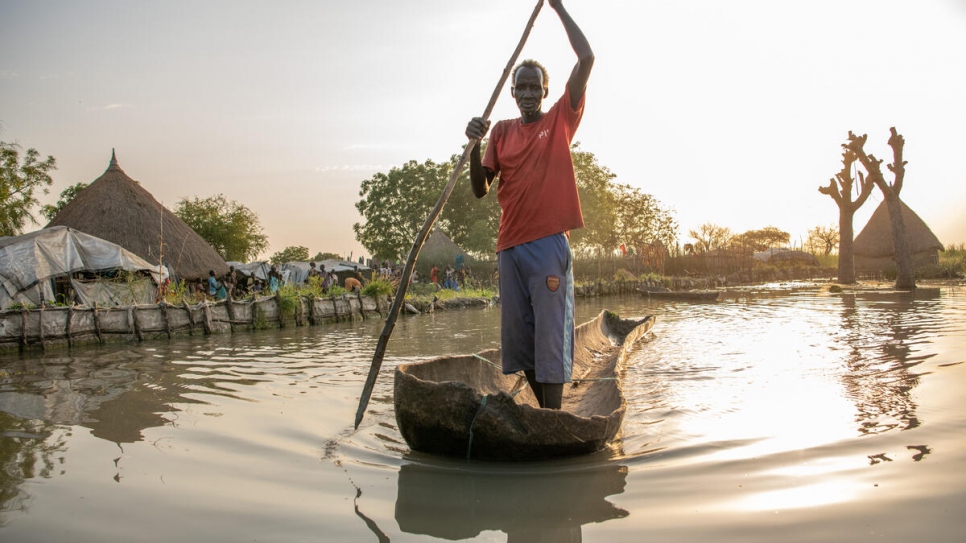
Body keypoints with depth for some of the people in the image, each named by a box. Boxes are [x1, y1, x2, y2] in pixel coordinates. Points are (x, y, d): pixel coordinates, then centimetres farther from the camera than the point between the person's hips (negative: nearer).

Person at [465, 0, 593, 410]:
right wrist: (474, 145, -7)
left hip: (549, 243, -4)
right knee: (519, 339, 9)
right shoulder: (502, 132, 14)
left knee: (551, 337, -6)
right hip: (510, 246, 5)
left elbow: (586, 58, -5)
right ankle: (546, 414, 24)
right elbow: (480, 189, 8)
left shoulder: (561, 120, 5)